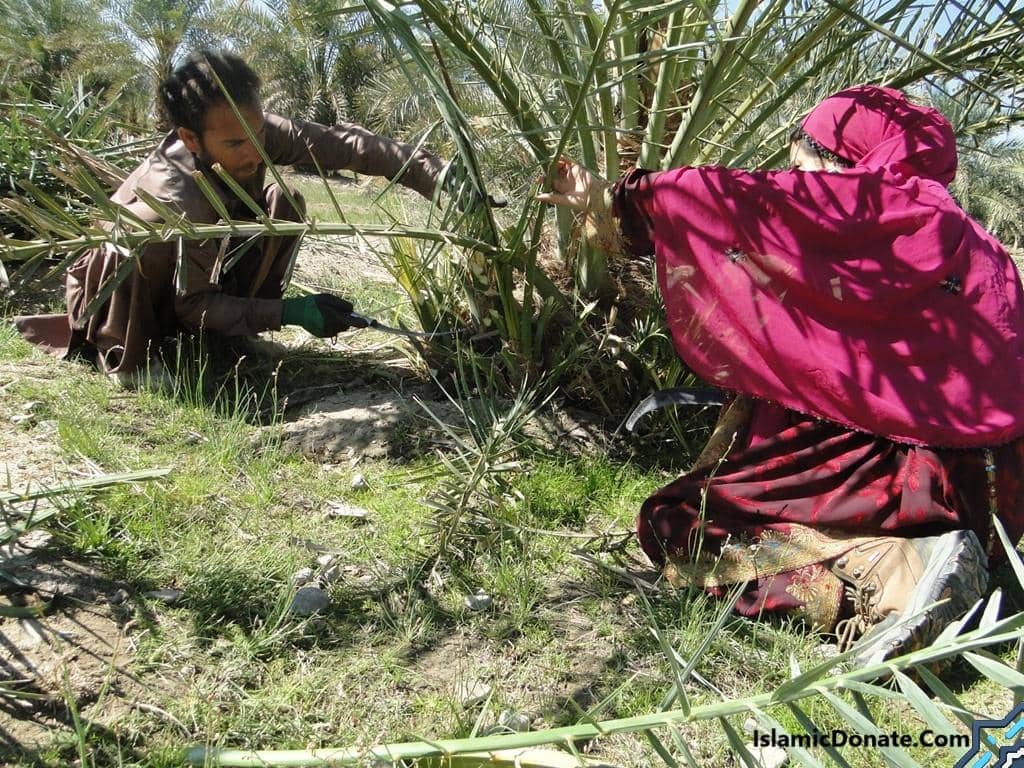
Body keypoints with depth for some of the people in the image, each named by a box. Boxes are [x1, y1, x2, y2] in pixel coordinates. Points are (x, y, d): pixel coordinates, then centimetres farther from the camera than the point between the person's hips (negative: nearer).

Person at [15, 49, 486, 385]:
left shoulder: (255, 133, -27)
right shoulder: (177, 197, -40)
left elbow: (343, 143, -28)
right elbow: (192, 305, -31)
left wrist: (437, 177, -37)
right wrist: (288, 313, -39)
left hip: (204, 276, 6)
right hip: (117, 287, -5)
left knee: (284, 204, -15)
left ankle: (231, 333, -2)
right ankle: (125, 355, -14)